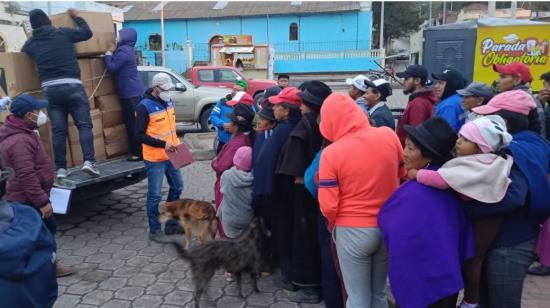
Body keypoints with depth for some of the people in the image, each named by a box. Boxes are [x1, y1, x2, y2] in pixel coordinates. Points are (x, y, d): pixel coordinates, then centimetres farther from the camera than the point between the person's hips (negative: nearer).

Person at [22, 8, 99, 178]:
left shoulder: (30, 43, 12)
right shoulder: (63, 33, 2)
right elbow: (87, 32, 12)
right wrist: (76, 17, 27)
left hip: (49, 89, 3)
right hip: (71, 85, -3)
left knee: (58, 129, 7)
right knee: (84, 124, -1)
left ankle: (61, 168, 7)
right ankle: (89, 161, -15)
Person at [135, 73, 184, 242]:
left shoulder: (168, 101, 6)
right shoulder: (144, 107, -15)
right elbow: (139, 135, -16)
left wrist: (176, 142, 8)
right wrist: (163, 144, -22)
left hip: (171, 156, 7)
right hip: (155, 159, -7)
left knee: (177, 187, 17)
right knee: (155, 195, 1)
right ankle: (154, 230, 15)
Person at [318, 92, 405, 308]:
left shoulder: (331, 153, -17)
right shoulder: (389, 135, -7)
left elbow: (328, 206, -14)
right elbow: (403, 174, 9)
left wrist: (333, 223, 7)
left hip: (352, 231, -4)